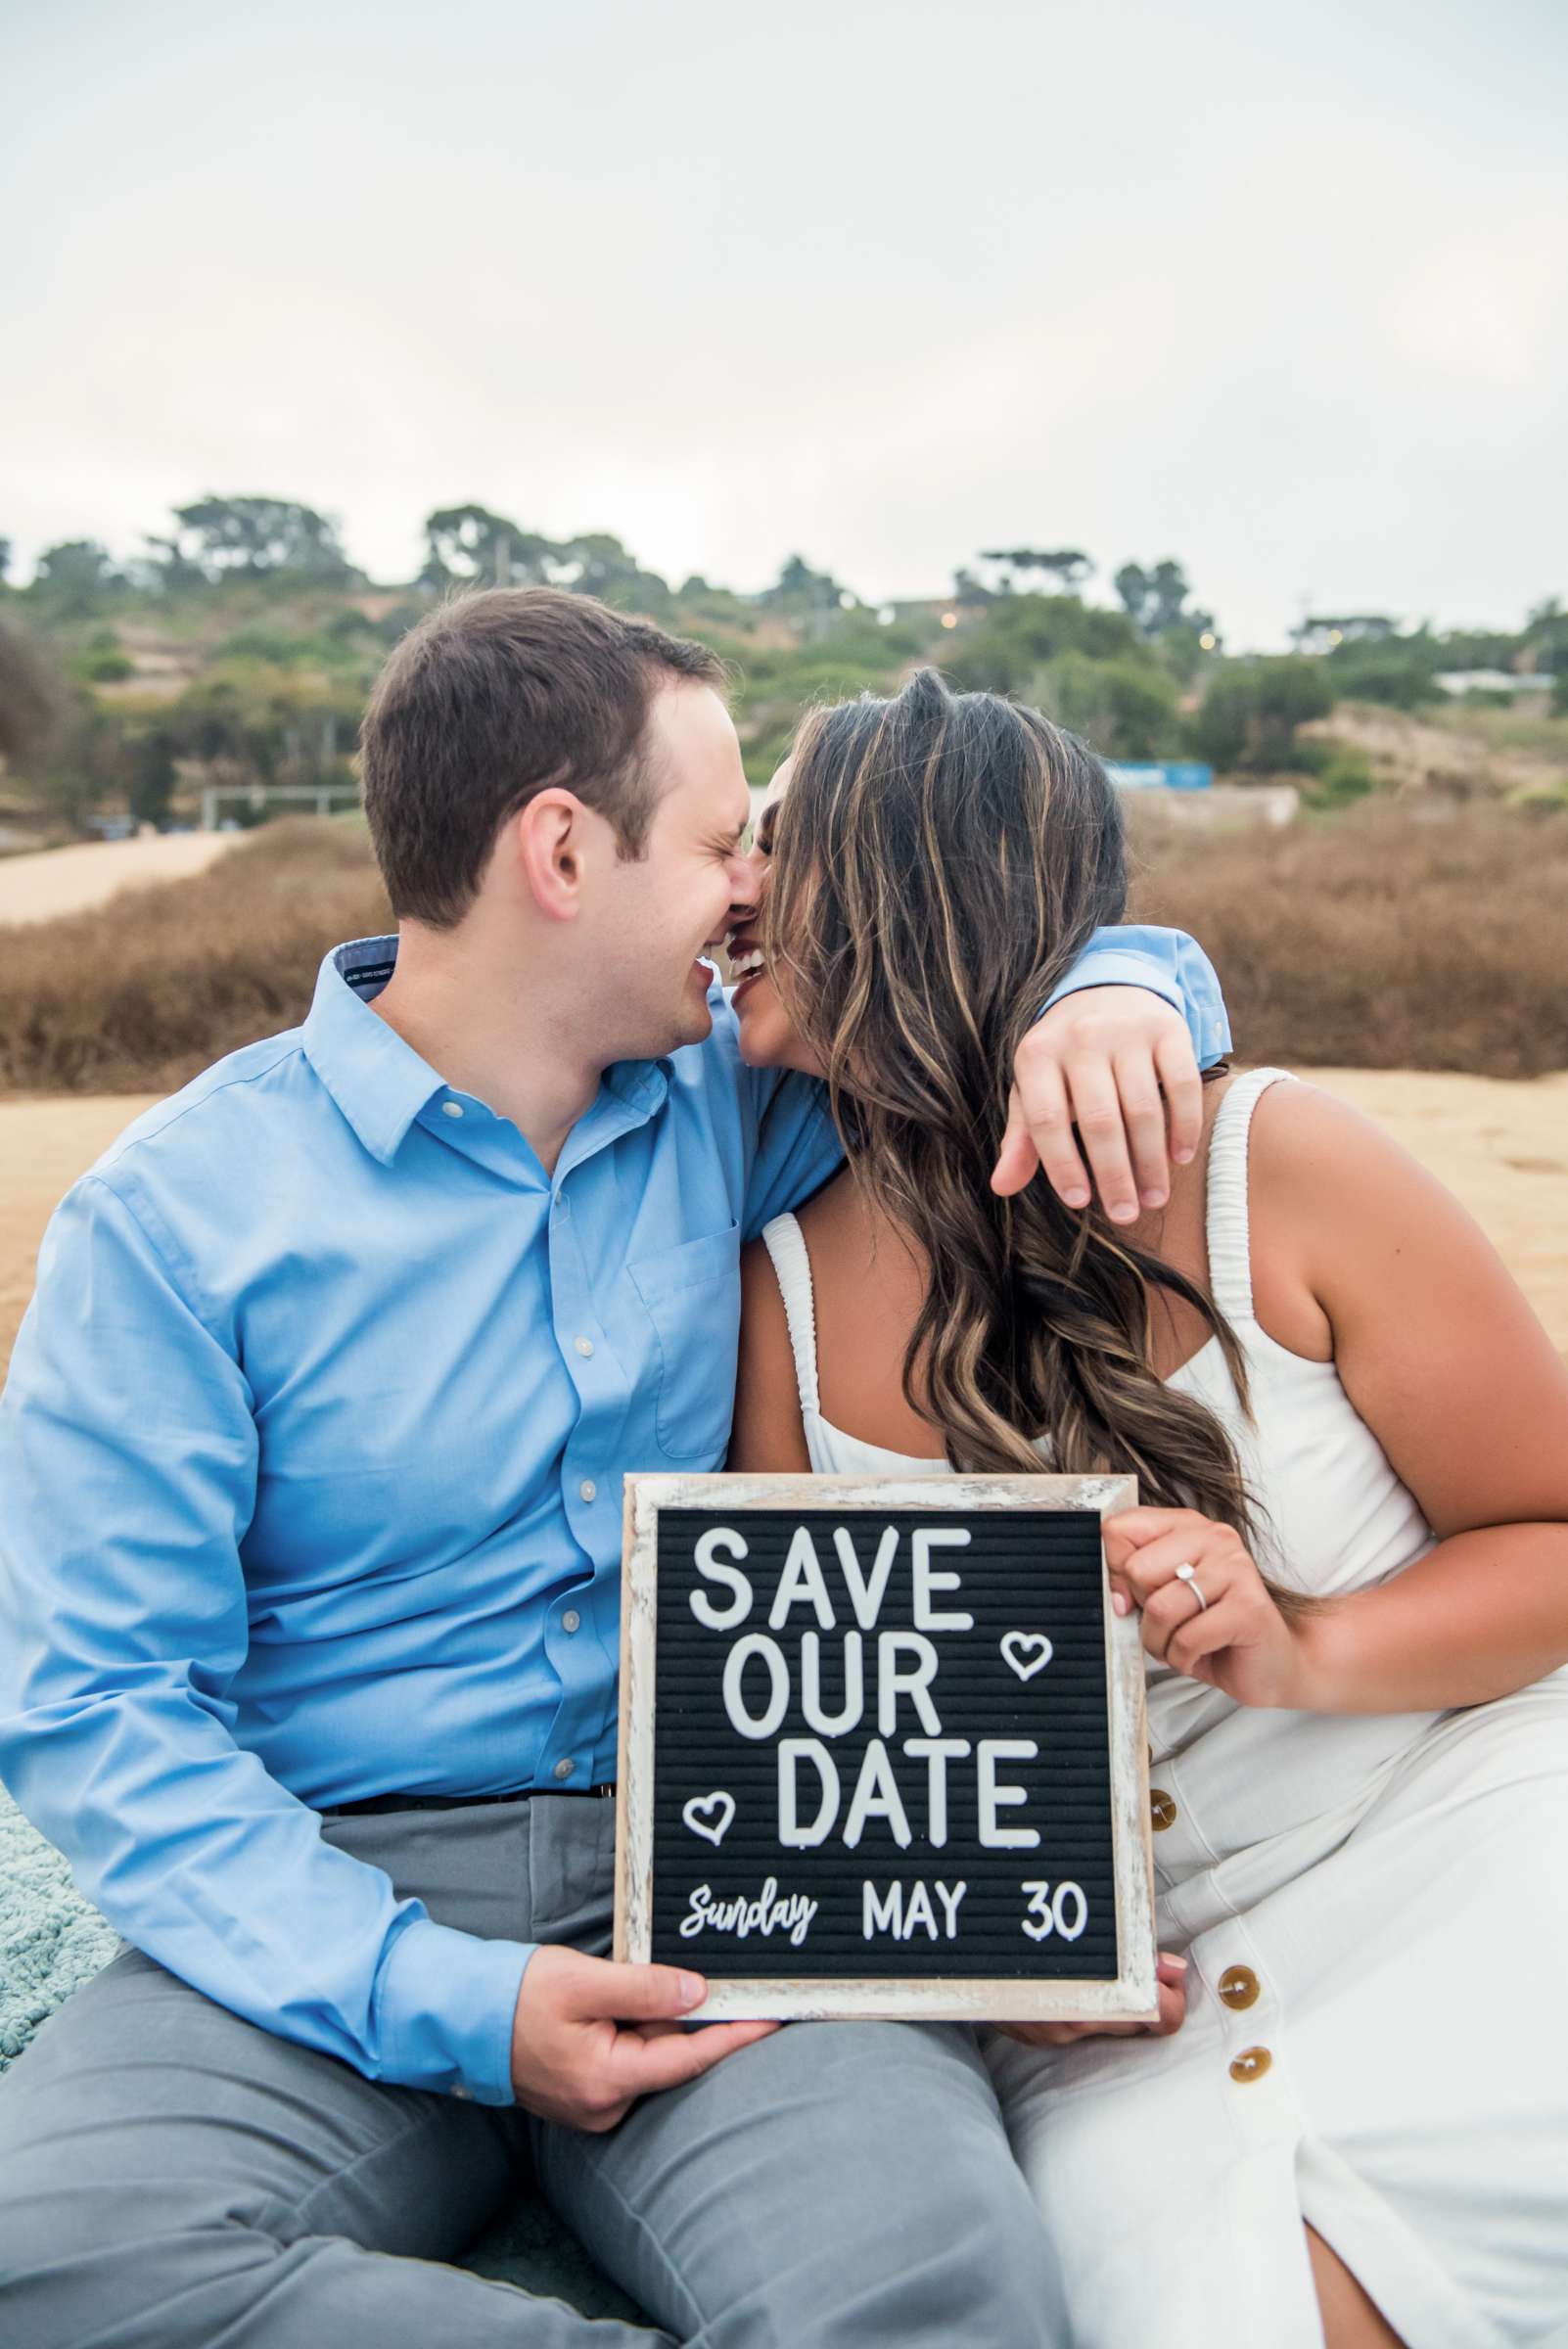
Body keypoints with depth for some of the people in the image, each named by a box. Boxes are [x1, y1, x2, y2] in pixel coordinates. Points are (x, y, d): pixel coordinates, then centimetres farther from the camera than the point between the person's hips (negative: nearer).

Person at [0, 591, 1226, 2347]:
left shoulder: (728, 1093, 8)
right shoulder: (174, 1221, -5)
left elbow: (993, 956, 21)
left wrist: (1113, 989, -6)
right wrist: (441, 2000, -19)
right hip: (340, 1901, 0)